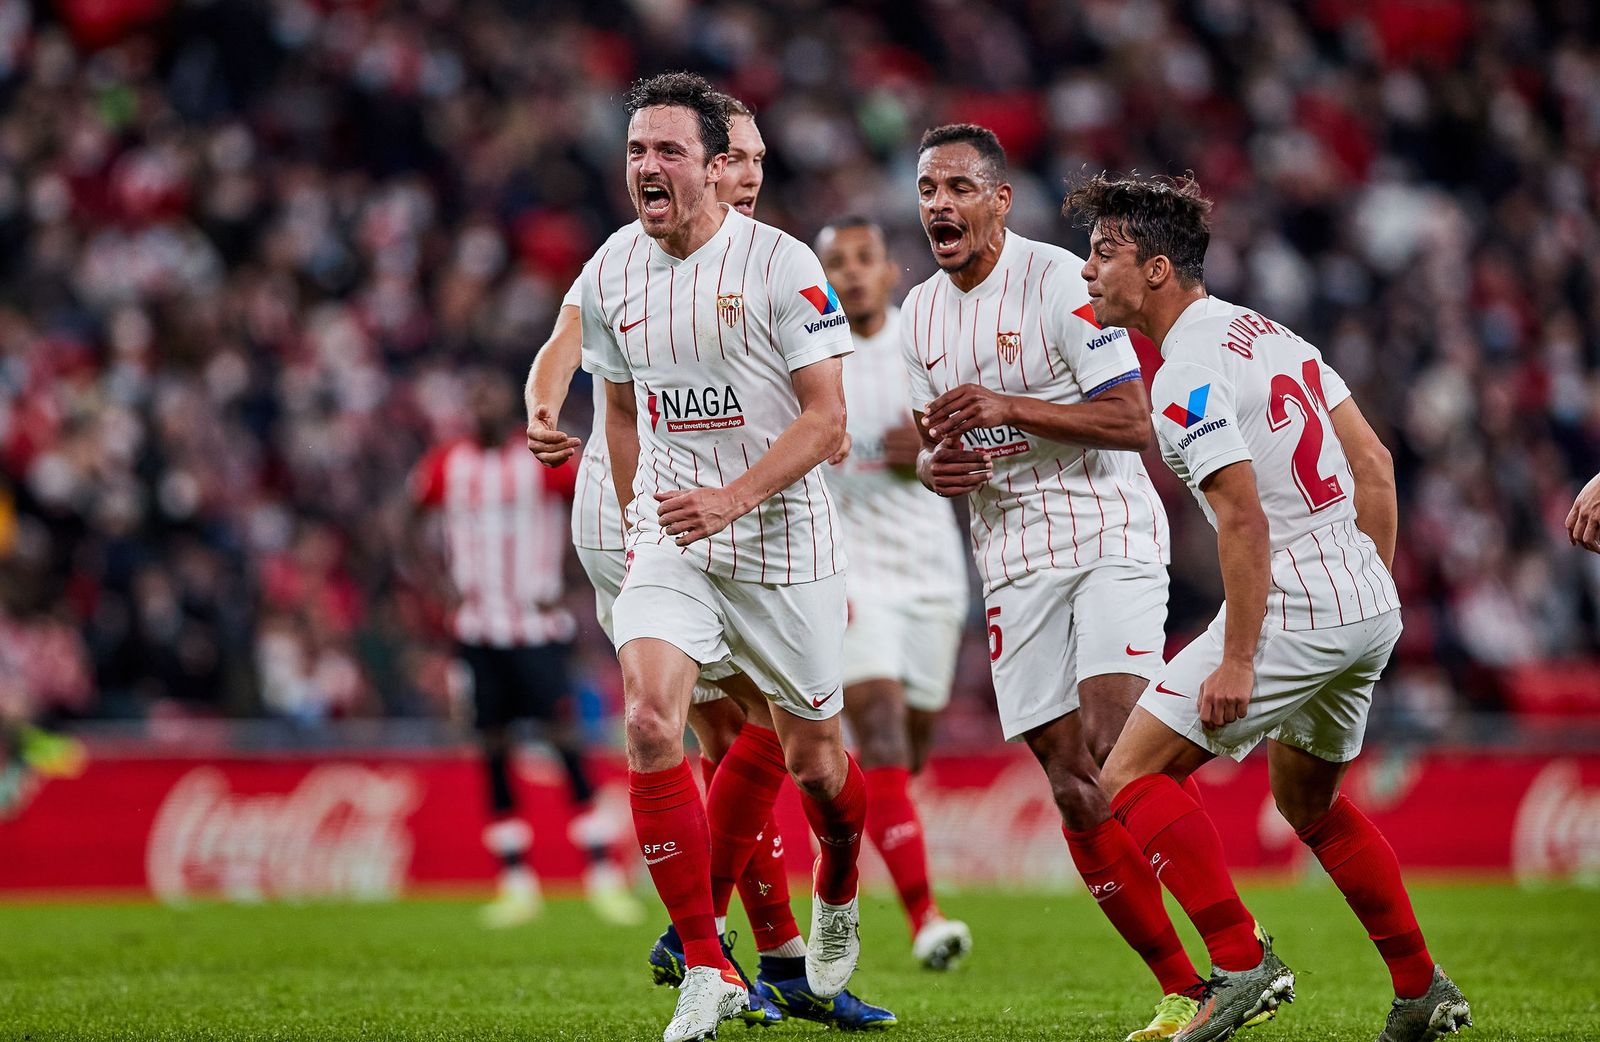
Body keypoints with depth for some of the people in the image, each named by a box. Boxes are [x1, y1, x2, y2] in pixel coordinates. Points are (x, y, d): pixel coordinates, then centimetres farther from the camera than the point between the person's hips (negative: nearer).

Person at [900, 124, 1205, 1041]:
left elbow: (1133, 421, -14)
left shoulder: (1059, 281, -10)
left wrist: (1009, 407, -22)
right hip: (1014, 562, 6)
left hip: (1108, 535, -6)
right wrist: (936, 466, -3)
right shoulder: (922, 312, 11)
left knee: (1115, 751, -23)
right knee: (1072, 790, -1)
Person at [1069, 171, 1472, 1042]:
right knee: (1309, 803, 26)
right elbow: (1374, 463, 15)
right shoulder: (1268, 334, 13)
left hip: (1291, 607, -9)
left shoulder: (1187, 375, -15)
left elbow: (1245, 521, -22)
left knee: (1132, 777, -5)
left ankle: (1242, 963, -14)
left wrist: (1237, 660, -21)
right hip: (1366, 604, 9)